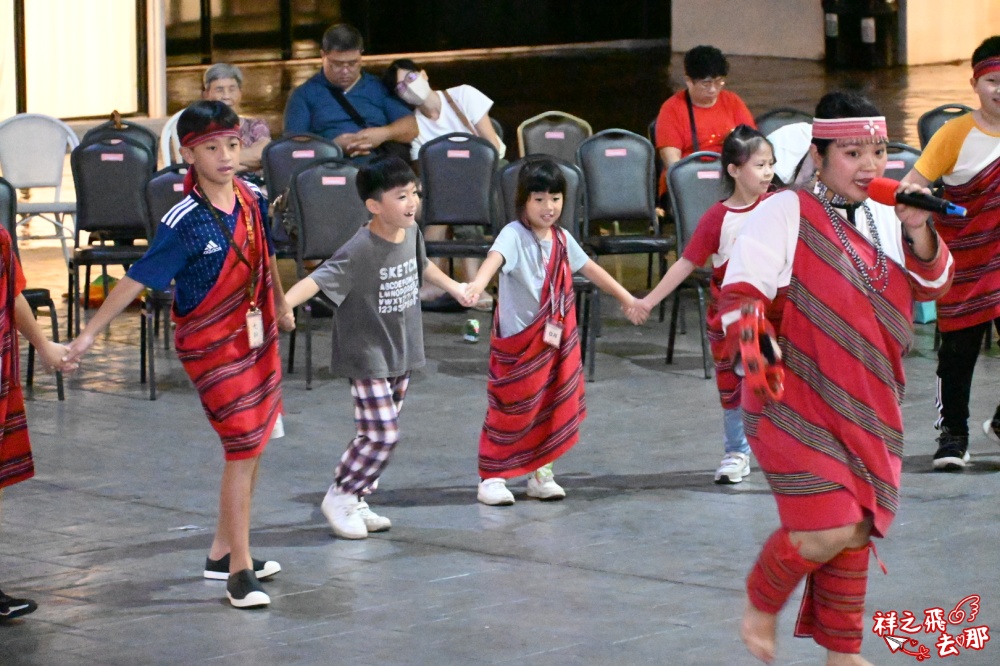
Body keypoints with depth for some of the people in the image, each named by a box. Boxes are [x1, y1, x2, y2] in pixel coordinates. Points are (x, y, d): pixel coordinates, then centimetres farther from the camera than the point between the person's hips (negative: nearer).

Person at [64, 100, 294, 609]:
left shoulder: (252, 199, -3)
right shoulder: (184, 223, -21)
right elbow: (136, 279, -20)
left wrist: (280, 304, 30)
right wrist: (90, 333, -22)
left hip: (257, 336, 7)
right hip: (211, 345, -7)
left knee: (252, 447, 14)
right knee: (243, 449, -9)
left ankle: (222, 552, 29)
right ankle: (239, 571, -1)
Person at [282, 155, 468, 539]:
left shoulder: (411, 233, 0)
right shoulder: (359, 251, -24)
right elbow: (318, 280, -33)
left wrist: (453, 287, 37)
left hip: (402, 355, 7)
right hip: (367, 358, -7)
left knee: (381, 436, 13)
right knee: (381, 436, -10)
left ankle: (356, 502, 26)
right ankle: (339, 497, 9)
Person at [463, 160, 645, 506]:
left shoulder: (561, 239, 6)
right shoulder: (514, 235, -17)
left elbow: (589, 268, 20)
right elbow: (496, 257, -39)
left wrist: (626, 298, 28)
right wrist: (477, 284, -60)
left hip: (556, 337, 7)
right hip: (517, 340, -6)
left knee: (554, 406, 11)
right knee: (511, 408, -1)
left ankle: (540, 474, 25)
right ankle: (491, 478, 9)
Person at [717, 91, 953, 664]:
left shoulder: (883, 218, 8)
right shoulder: (785, 214, -12)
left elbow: (932, 285, 7)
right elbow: (740, 295, -15)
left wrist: (918, 232, -11)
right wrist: (757, 346, -33)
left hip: (868, 406, 6)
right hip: (797, 403, -6)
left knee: (855, 534, 12)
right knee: (826, 531, -15)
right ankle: (761, 604, 15)